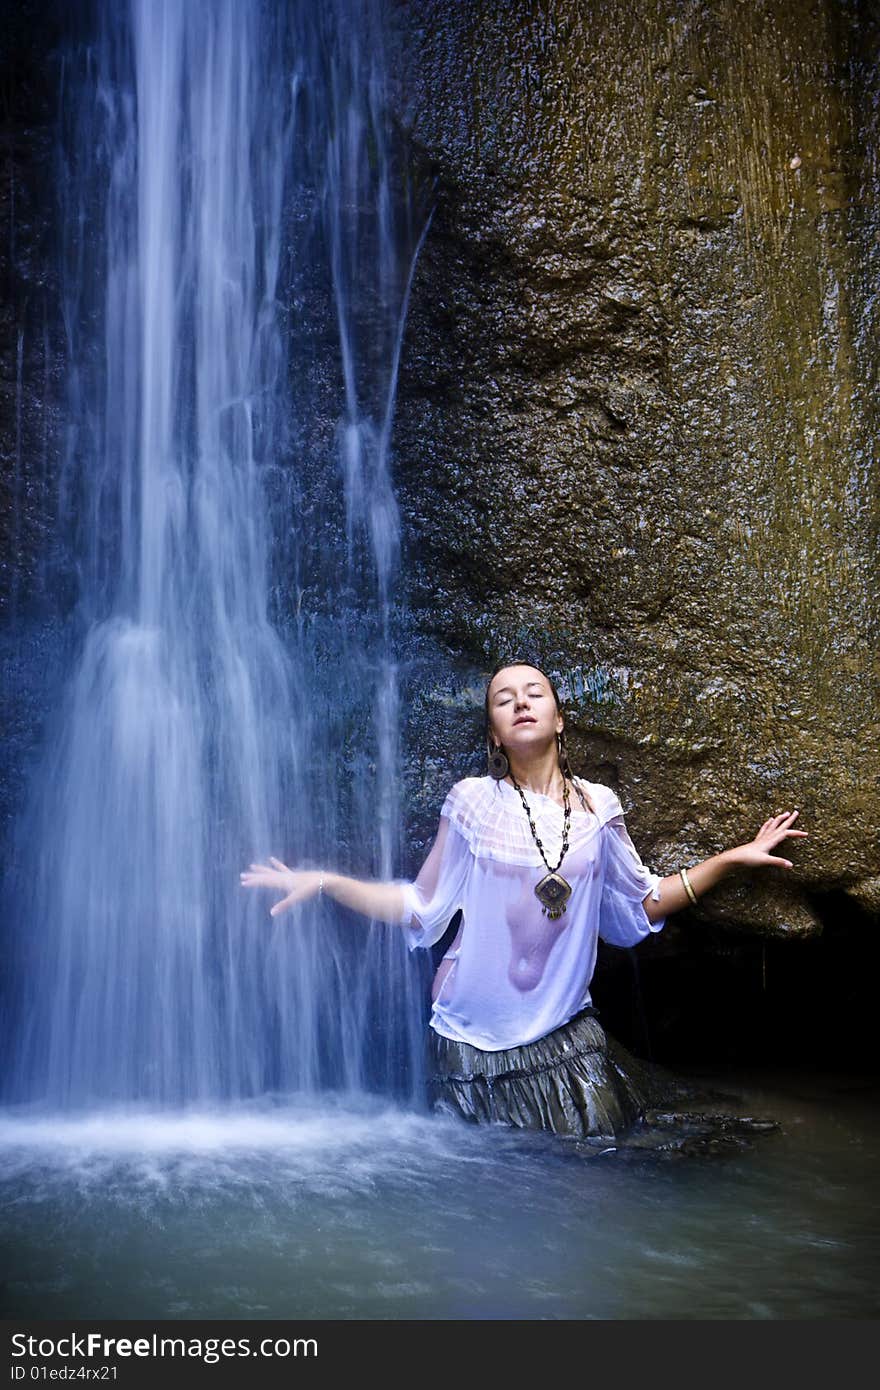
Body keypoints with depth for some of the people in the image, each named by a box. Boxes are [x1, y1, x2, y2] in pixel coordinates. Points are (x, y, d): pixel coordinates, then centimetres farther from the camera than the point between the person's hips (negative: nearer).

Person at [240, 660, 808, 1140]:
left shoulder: (597, 806, -1)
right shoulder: (473, 802, -7)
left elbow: (643, 904, 8)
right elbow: (421, 908, -3)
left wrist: (732, 858, 5)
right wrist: (324, 881, -12)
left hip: (565, 1035, 2)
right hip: (475, 1041, -2)